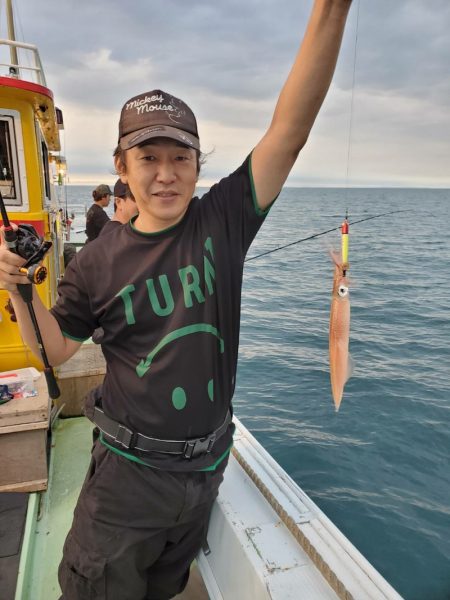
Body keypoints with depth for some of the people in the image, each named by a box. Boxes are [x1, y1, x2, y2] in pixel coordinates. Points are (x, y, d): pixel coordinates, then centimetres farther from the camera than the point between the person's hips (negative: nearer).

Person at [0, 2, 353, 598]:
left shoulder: (223, 220, -10)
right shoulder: (97, 262, -9)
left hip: (206, 467, 2)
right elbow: (55, 351, 2)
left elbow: (289, 130, -18)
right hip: (130, 471, -1)